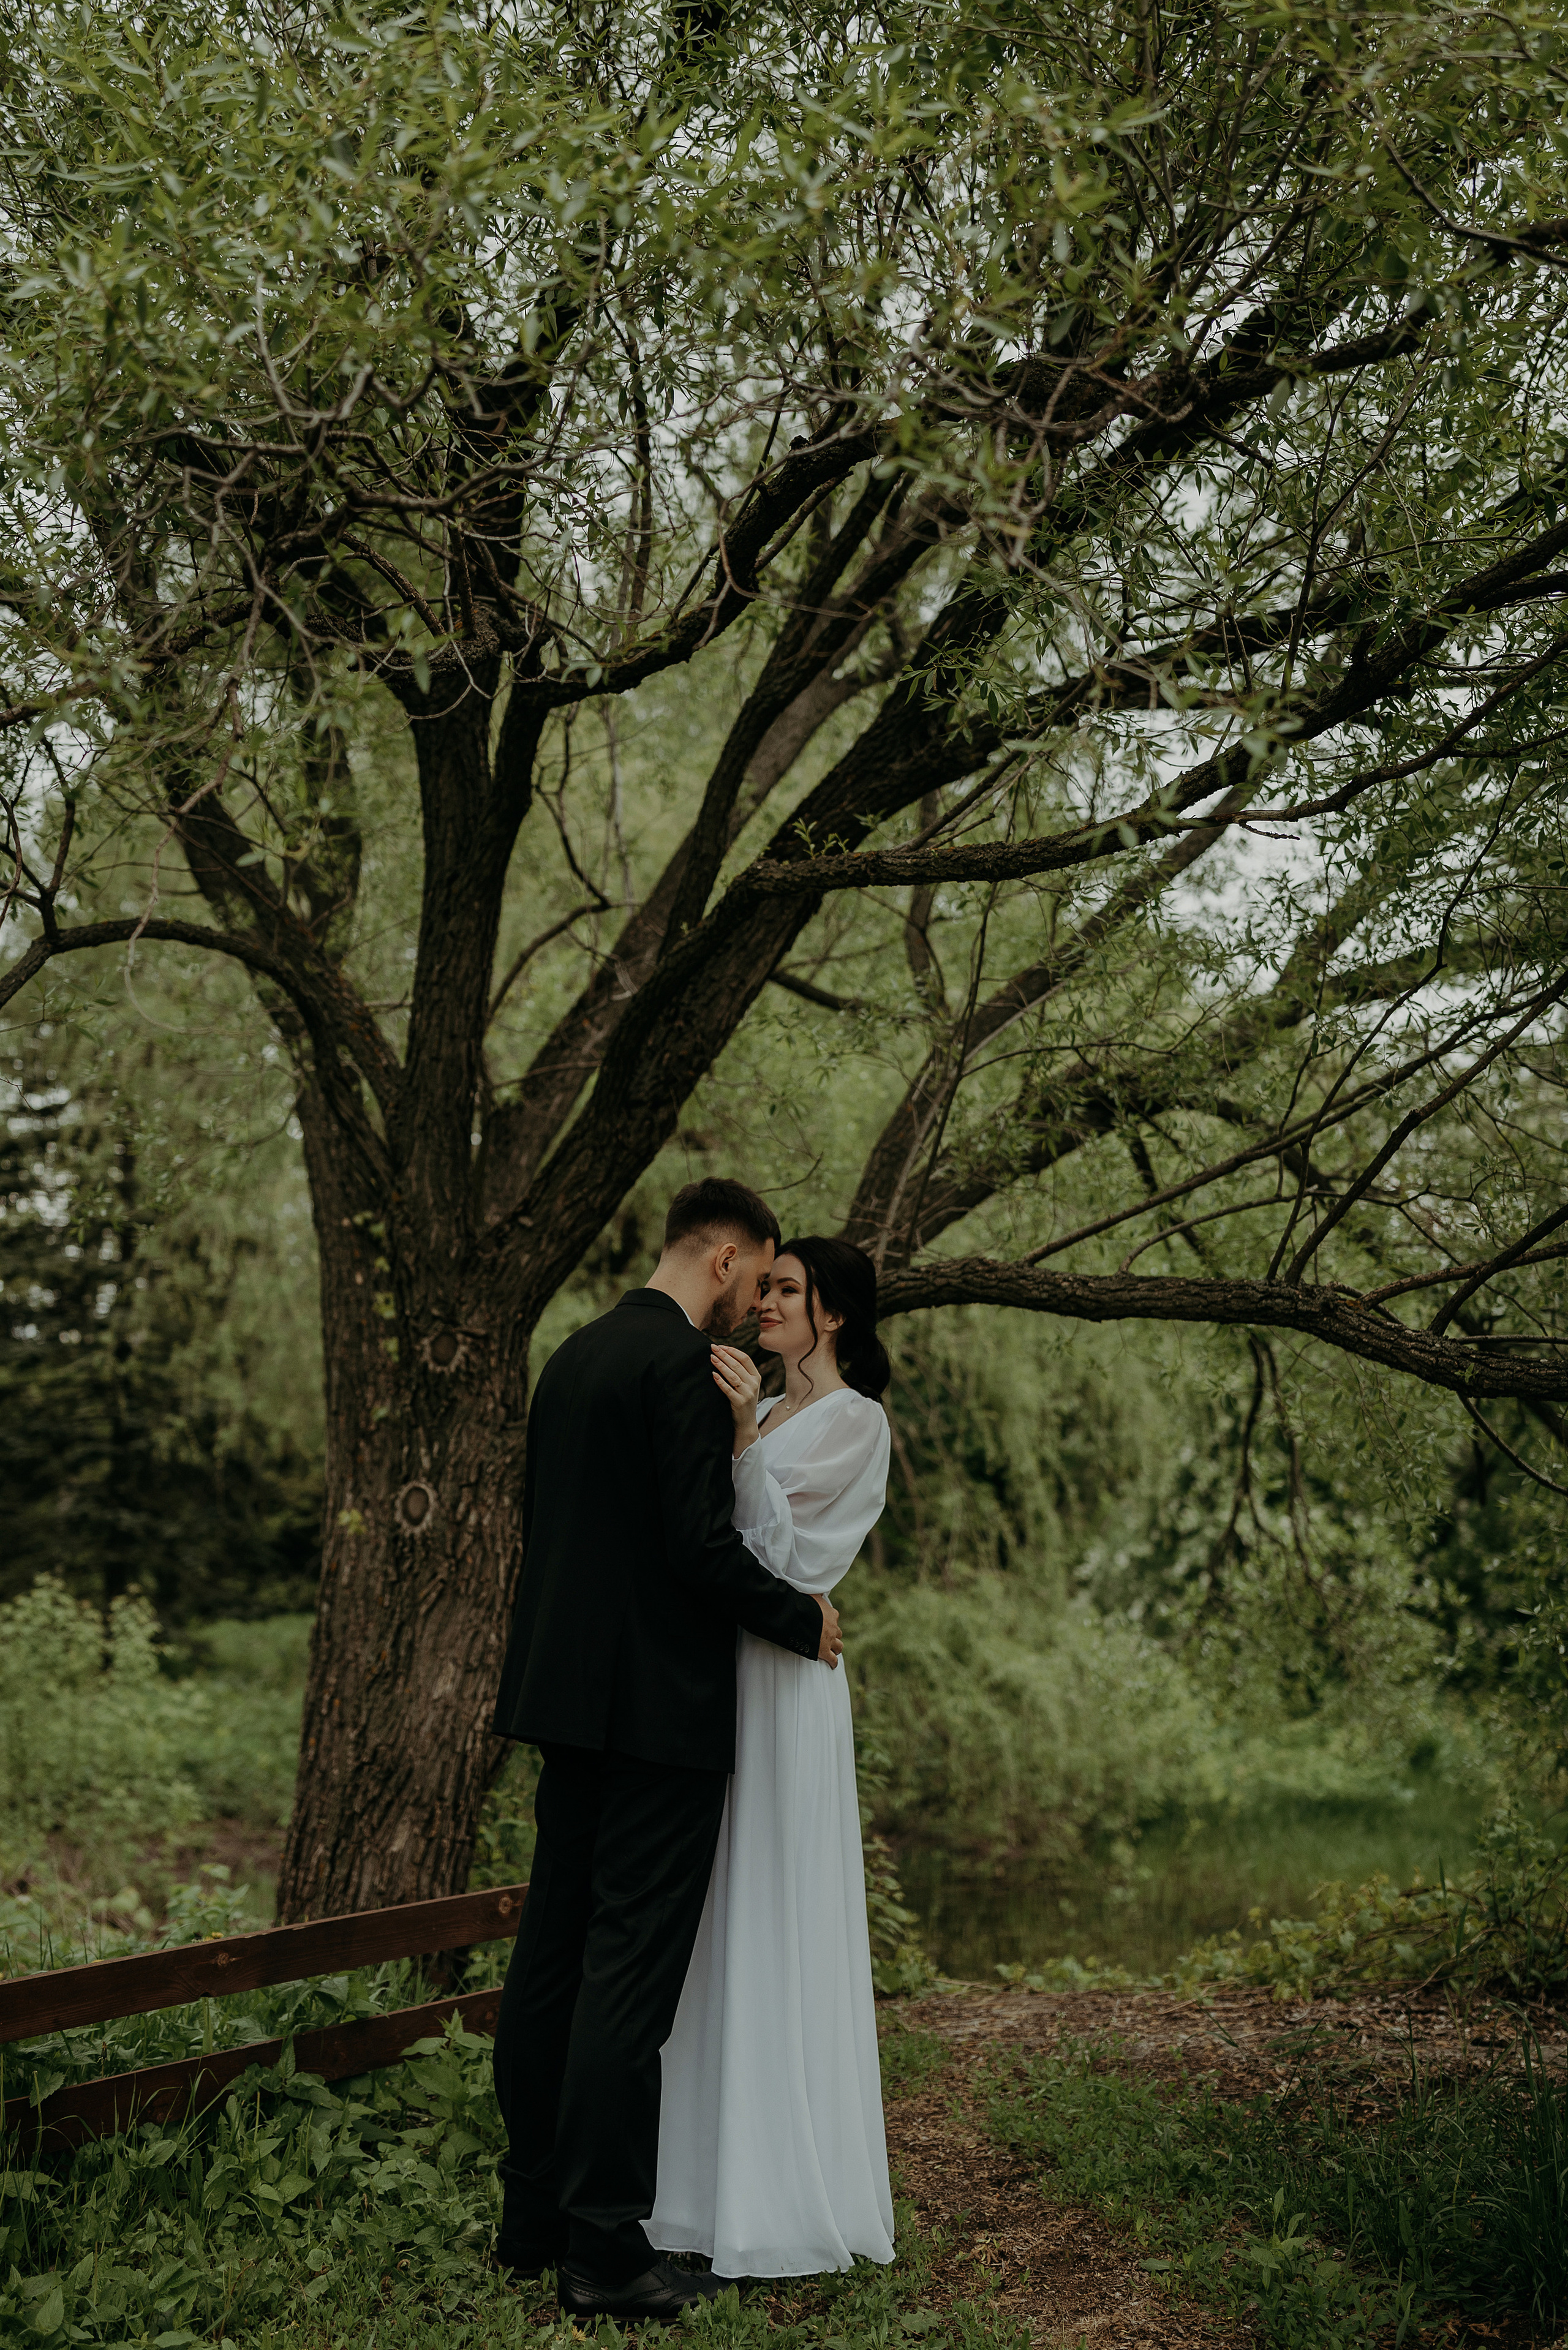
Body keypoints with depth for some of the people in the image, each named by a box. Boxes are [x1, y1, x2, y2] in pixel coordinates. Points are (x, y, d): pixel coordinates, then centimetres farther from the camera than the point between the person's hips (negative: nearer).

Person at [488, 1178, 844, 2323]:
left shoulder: (573, 1357, 14)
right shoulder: (683, 1363, -14)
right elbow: (703, 1542, -20)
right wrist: (802, 1617, -5)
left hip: (569, 1697, 9)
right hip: (660, 1704, -9)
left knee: (552, 1954, 13)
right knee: (630, 1971, -5)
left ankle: (534, 2217, 22)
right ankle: (606, 2248, -1)